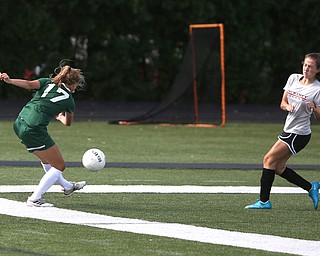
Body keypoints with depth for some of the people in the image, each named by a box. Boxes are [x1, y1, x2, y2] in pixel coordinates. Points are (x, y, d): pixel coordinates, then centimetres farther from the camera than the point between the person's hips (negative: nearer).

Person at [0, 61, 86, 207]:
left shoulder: (48, 83, 11)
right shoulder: (69, 100, 5)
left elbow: (29, 84, -10)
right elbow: (68, 123, 23)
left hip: (19, 124, 7)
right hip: (34, 131, -7)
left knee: (47, 160, 26)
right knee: (59, 166, 6)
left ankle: (67, 187, 46)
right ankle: (35, 199, 1)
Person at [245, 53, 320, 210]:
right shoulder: (293, 79, 6)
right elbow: (282, 103, 12)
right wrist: (287, 106, -10)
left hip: (299, 134, -8)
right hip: (289, 130, 8)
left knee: (269, 159, -12)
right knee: (278, 168, 7)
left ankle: (264, 201, -8)